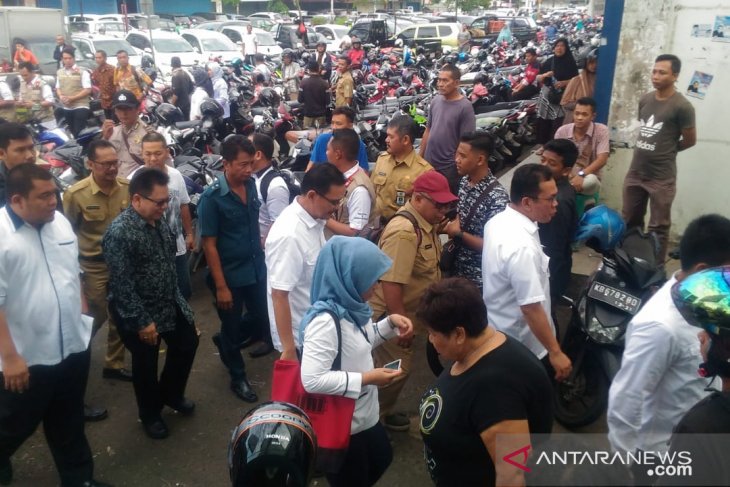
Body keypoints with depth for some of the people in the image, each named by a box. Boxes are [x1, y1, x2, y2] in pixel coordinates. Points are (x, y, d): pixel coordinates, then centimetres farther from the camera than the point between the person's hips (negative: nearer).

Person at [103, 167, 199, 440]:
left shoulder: (158, 220, -1)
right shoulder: (119, 232, -26)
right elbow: (122, 285, -24)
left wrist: (178, 298, 16)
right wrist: (142, 321, -21)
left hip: (170, 303, 8)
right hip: (138, 313, -7)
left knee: (188, 342, 19)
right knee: (146, 365, 11)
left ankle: (171, 394, 43)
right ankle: (150, 415, 36)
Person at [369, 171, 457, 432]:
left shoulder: (425, 222, 0)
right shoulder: (404, 231, -30)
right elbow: (390, 283, -31)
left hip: (408, 310, 9)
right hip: (391, 313, -9)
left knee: (395, 367, 21)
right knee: (395, 369, 4)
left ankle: (383, 412, 40)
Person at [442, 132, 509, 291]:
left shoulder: (497, 197, -26)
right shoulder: (465, 181, -2)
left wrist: (459, 234, -20)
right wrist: (451, 225, -6)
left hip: (478, 277, -7)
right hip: (457, 266, 7)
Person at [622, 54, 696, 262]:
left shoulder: (682, 106, -14)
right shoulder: (645, 100, 6)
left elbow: (690, 140, -5)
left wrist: (666, 150, 6)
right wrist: (646, 149, 9)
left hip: (662, 178, -6)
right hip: (635, 173, 7)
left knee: (658, 228, 5)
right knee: (629, 222, 18)